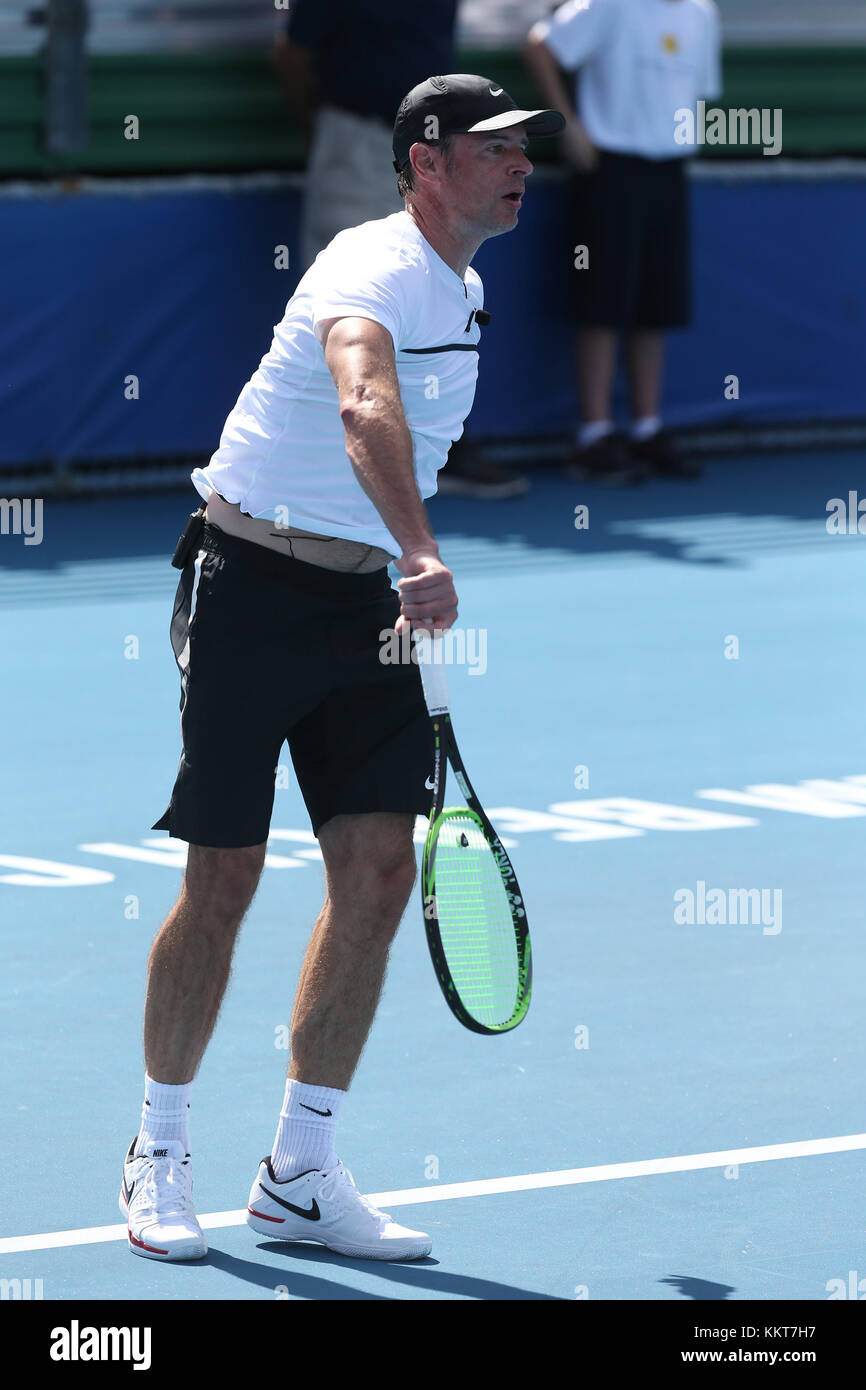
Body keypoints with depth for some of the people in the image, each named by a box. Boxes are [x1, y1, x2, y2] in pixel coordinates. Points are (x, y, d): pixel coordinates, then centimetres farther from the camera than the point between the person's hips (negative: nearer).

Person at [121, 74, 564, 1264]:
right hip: (250, 584, -8)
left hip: (364, 600, 8)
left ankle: (298, 1175, 6)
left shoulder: (466, 291, 10)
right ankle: (159, 1155, 15)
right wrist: (422, 554, -56)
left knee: (380, 869, -3)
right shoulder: (374, 271, -20)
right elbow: (365, 409, -42)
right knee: (226, 878, -2)